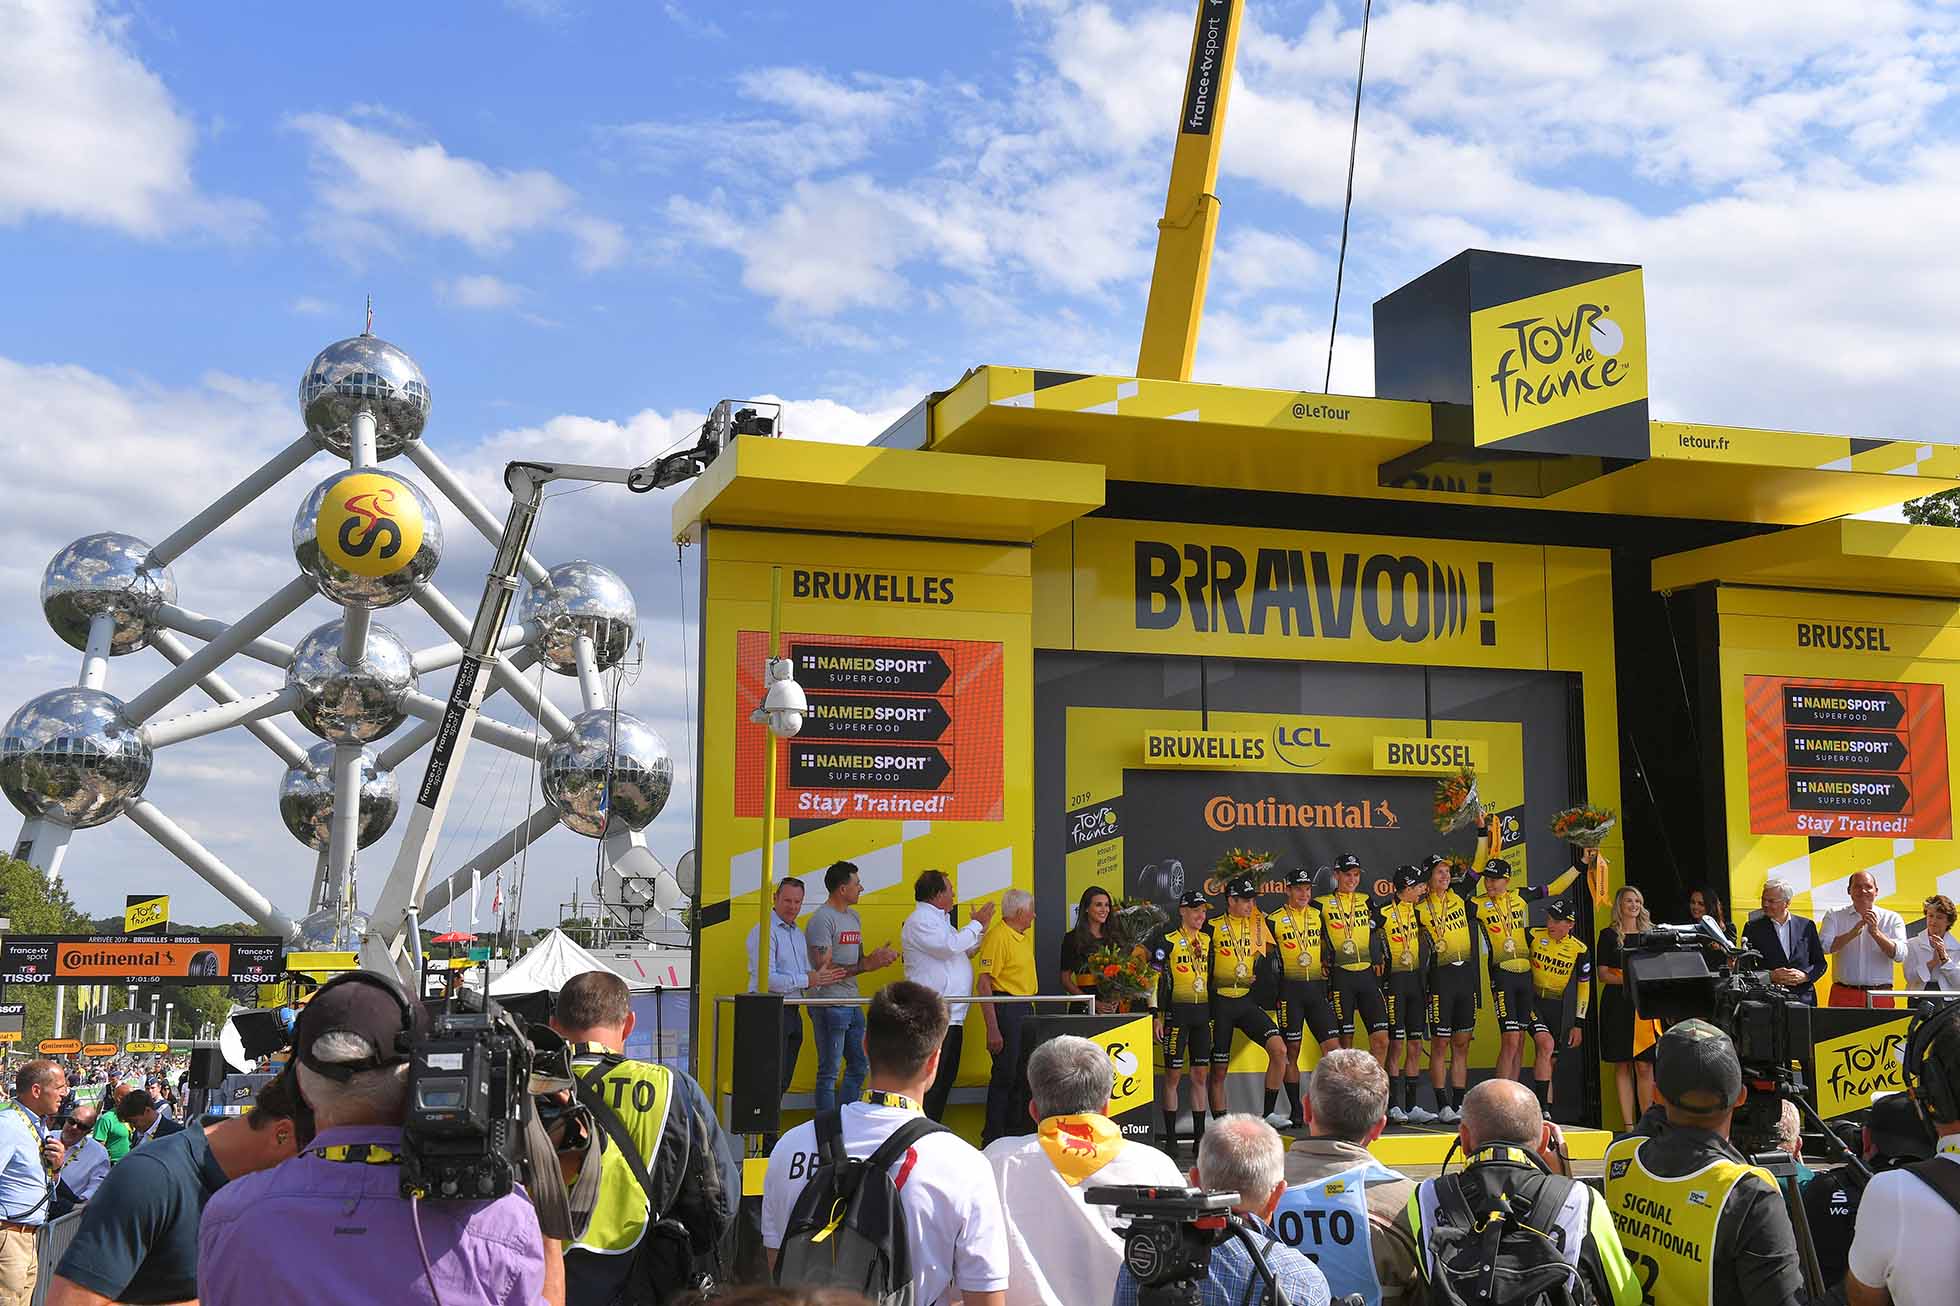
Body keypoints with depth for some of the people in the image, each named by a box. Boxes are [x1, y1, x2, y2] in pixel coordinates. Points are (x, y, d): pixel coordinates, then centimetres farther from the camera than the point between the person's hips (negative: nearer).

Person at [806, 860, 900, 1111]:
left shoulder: (853, 916, 16)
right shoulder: (822, 919, -13)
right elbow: (823, 968, -19)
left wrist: (877, 958, -2)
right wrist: (866, 965, -17)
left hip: (852, 1003, 9)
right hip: (830, 1004, -9)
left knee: (859, 1066, 15)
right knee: (829, 1071, -2)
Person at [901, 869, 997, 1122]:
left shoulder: (939, 920, 23)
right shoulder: (919, 921, -10)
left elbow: (964, 952, 29)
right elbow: (951, 946, -22)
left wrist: (980, 927, 20)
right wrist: (976, 924, -8)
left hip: (952, 1015, 10)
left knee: (947, 1076, 13)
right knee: (931, 1079, -10)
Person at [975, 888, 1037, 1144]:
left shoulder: (1026, 932, 13)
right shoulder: (997, 936, -16)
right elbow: (983, 984, -20)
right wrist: (992, 1028, -24)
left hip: (1026, 1008, 9)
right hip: (1006, 1009, -9)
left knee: (1022, 1074, 13)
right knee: (1005, 1075, -5)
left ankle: (1015, 1130, 24)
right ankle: (992, 1139, 2)